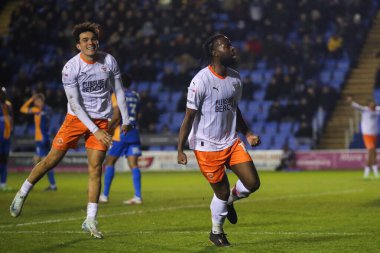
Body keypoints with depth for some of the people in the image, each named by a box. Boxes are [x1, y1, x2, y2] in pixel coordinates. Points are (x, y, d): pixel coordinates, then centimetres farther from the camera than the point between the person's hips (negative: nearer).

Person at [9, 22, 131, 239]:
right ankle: (22, 194, 20)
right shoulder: (70, 68, -15)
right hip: (76, 118, -2)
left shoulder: (109, 61, -4)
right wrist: (95, 131, -20)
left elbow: (119, 91, 8)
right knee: (52, 159, -2)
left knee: (95, 168, -6)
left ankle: (91, 221, -2)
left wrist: (126, 119, 7)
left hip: (101, 121, 2)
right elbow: (75, 104, -16)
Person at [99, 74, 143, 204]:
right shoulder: (136, 96, 14)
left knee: (109, 162, 4)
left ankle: (105, 195, 3)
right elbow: (135, 116, 14)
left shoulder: (117, 95, -5)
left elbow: (116, 116, -14)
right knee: (133, 164, 1)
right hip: (133, 132, 5)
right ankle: (138, 196, -7)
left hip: (121, 133, -5)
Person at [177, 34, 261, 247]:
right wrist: (180, 150, -15)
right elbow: (190, 116, -14)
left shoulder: (235, 78, 5)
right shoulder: (201, 80, -17)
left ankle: (229, 200, 28)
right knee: (222, 192, 0)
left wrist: (248, 133, 8)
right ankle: (217, 232, 25)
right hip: (207, 147, -6)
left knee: (252, 183, -5)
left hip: (232, 142, 6)